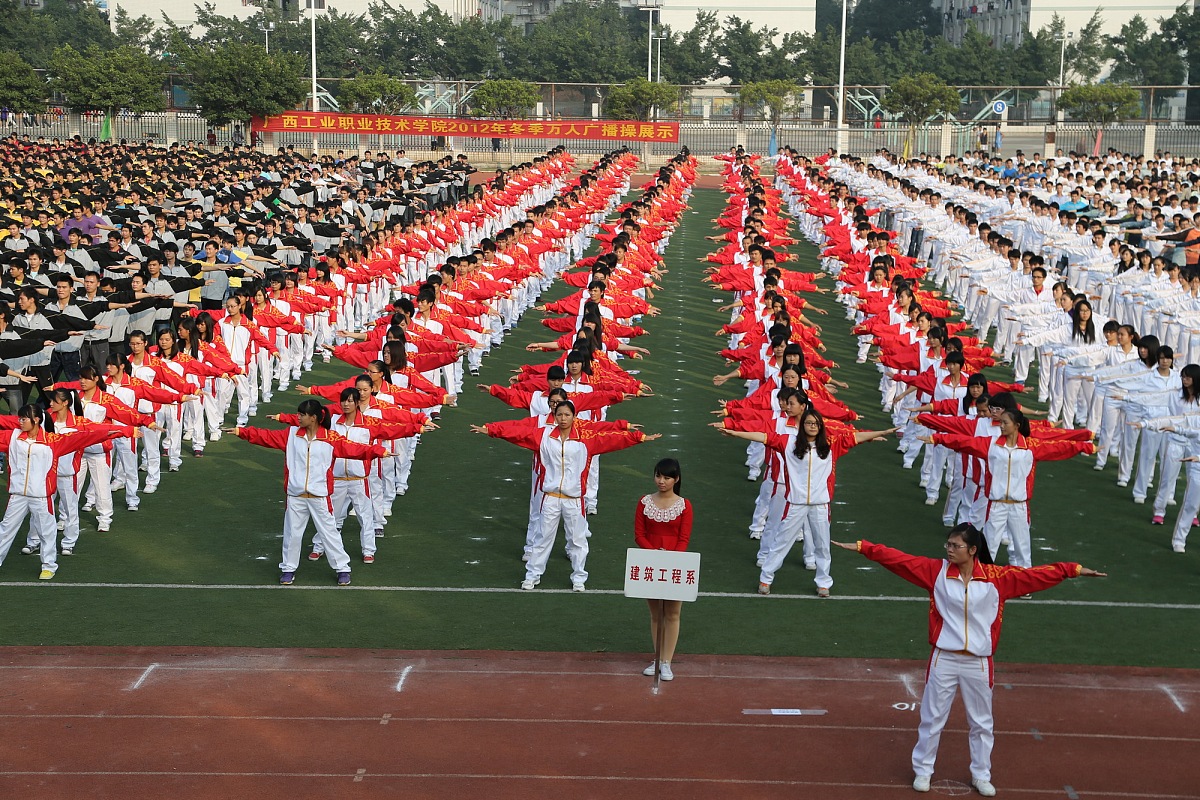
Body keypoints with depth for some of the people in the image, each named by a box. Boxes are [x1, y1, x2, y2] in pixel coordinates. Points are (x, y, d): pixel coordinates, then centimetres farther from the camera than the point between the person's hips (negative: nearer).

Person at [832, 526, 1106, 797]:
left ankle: (981, 775, 31)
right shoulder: (936, 570, -6)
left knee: (981, 723, 14)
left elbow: (1038, 574, -3)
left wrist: (1074, 569, -6)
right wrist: (862, 547, -17)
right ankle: (922, 771, 26)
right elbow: (898, 559, -10)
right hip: (944, 659, -1)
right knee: (932, 718, 9)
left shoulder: (996, 577, -6)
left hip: (979, 663, 1)